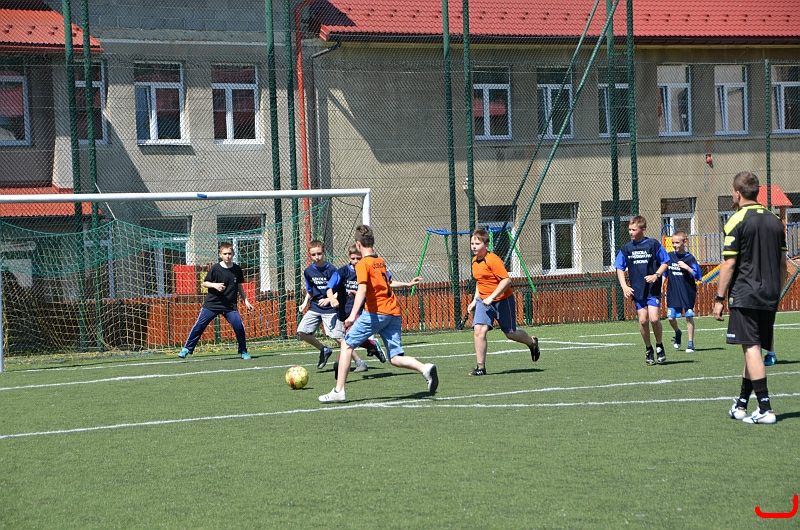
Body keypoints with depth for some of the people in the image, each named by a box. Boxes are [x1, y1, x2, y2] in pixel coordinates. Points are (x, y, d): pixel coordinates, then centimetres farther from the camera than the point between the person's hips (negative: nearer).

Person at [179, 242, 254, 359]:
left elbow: (239, 286, 17)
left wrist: (246, 300, 13)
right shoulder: (215, 268, -6)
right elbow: (204, 283, 0)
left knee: (239, 326, -11)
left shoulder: (237, 269, 3)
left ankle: (243, 351, 8)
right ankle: (187, 348, 12)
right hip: (212, 303, -2)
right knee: (199, 325, -2)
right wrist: (215, 285, -19)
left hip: (230, 306, 2)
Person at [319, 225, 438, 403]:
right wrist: (407, 284, 59)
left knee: (347, 344, 5)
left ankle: (339, 391, 0)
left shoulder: (363, 264, -4)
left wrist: (353, 315, -31)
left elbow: (362, 289, -20)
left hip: (375, 313, -7)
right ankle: (425, 369, -22)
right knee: (396, 359, 6)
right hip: (394, 313, 7)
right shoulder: (381, 261, 18)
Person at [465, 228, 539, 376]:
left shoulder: (493, 259, -21)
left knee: (510, 333, 9)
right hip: (484, 301, 6)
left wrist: (491, 297, -27)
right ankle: (481, 367, -10)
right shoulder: (475, 260, 5)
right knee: (478, 330, -16)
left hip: (502, 300, -6)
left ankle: (532, 343, 42)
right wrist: (475, 300, 15)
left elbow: (506, 280, -26)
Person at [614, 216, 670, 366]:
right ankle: (648, 349, 16)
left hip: (653, 288, -3)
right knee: (643, 320, -2)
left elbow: (665, 262, 4)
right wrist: (624, 286, 1)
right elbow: (620, 268, 12)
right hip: (637, 290, 3)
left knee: (654, 318, -12)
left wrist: (656, 275, -12)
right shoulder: (626, 248, 5)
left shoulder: (653, 244, -3)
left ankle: (659, 346, 10)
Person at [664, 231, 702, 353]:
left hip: (687, 292, -3)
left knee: (689, 317, -2)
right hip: (673, 293, 3)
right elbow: (664, 273, 15)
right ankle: (677, 332, 34)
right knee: (671, 318, 2)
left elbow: (698, 276, -11)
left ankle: (691, 343, 8)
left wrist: (687, 267, -21)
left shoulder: (690, 258, -7)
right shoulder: (669, 256, 4)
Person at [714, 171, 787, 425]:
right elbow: (782, 264, 14)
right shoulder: (775, 221, 11)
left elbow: (729, 264, -11)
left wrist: (719, 298, -6)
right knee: (753, 349, 13)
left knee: (751, 348, -7)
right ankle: (741, 405, 22)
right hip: (769, 298, 6)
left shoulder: (737, 221, -9)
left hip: (744, 297, -6)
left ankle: (765, 409, -13)